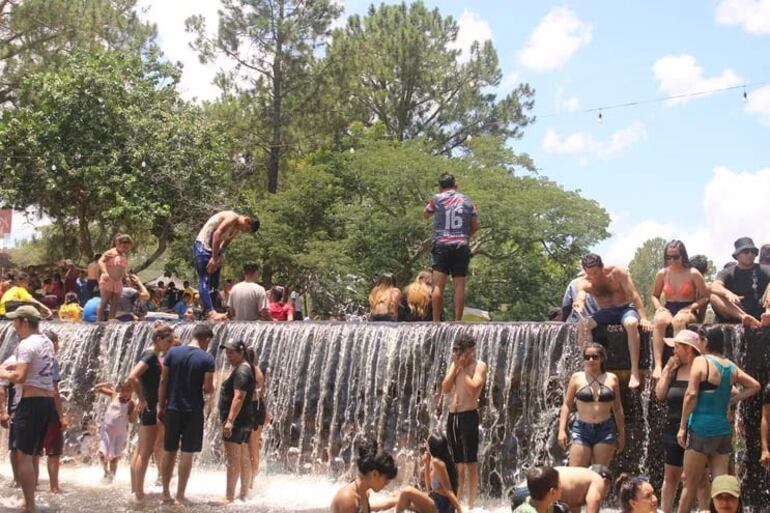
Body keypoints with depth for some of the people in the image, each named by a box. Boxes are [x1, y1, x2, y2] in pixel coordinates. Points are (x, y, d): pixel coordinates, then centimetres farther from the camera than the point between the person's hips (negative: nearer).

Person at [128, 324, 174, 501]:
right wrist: (142, 400, -21)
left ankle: (135, 490, 20)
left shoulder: (155, 355, 11)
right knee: (146, 452, -5)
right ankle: (139, 493, -2)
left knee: (140, 450, 13)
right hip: (149, 407, -10)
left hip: (152, 407, 10)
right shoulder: (150, 356, -16)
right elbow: (132, 377, -29)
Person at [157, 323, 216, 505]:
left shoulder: (172, 352, 0)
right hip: (193, 411, -3)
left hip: (172, 409, 3)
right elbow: (208, 388, -11)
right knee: (187, 453, 4)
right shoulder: (207, 358, -9)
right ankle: (180, 496, 7)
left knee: (169, 451, 14)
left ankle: (165, 493, 20)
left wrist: (161, 406, 8)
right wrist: (209, 389, 12)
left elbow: (163, 381, 1)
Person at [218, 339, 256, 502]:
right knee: (244, 459, 14)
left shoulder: (241, 371, -16)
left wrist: (230, 421, -27)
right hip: (245, 421, 11)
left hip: (236, 421, -11)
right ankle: (244, 494, 20)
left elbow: (239, 397, -24)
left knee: (233, 459, -10)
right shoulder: (245, 369, 17)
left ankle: (229, 497, -10)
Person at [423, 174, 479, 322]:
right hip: (462, 246, 2)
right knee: (460, 286, 1)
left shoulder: (437, 199, 6)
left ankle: (436, 321, -10)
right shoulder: (467, 201, 12)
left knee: (438, 285, -5)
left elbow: (425, 215, 21)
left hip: (442, 245, -2)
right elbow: (475, 226, 12)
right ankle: (458, 321, -3)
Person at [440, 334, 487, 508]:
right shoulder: (454, 365, 14)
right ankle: (457, 501, 19)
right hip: (452, 416, 7)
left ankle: (471, 504, -3)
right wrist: (456, 367, -3)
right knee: (457, 462, 12)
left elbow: (473, 389, -19)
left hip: (468, 416, -6)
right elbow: (445, 389, 3)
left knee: (470, 462, -5)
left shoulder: (479, 365, -5)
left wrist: (463, 368, -12)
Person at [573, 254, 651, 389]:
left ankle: (634, 372, -41)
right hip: (605, 313, 3)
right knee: (582, 325, -27)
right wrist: (579, 305, -54)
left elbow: (633, 294, -15)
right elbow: (580, 298, -27)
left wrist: (643, 318, -25)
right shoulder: (584, 283, -8)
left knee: (631, 323, -39)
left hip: (626, 308, -3)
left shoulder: (617, 272, -14)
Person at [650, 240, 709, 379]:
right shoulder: (662, 274, 9)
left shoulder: (693, 274, -1)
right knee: (658, 320, -35)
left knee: (678, 320, -40)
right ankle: (658, 365, -44)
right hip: (668, 309, 2)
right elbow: (655, 296, 20)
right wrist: (659, 307, -1)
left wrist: (690, 308, -14)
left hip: (687, 311, -2)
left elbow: (705, 297, 0)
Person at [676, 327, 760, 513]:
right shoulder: (732, 367, 10)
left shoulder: (701, 361, -8)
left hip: (701, 428, -5)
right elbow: (755, 386, 20)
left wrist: (682, 426, -10)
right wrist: (732, 400, 17)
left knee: (690, 483, 3)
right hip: (723, 429, 5)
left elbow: (691, 395, -14)